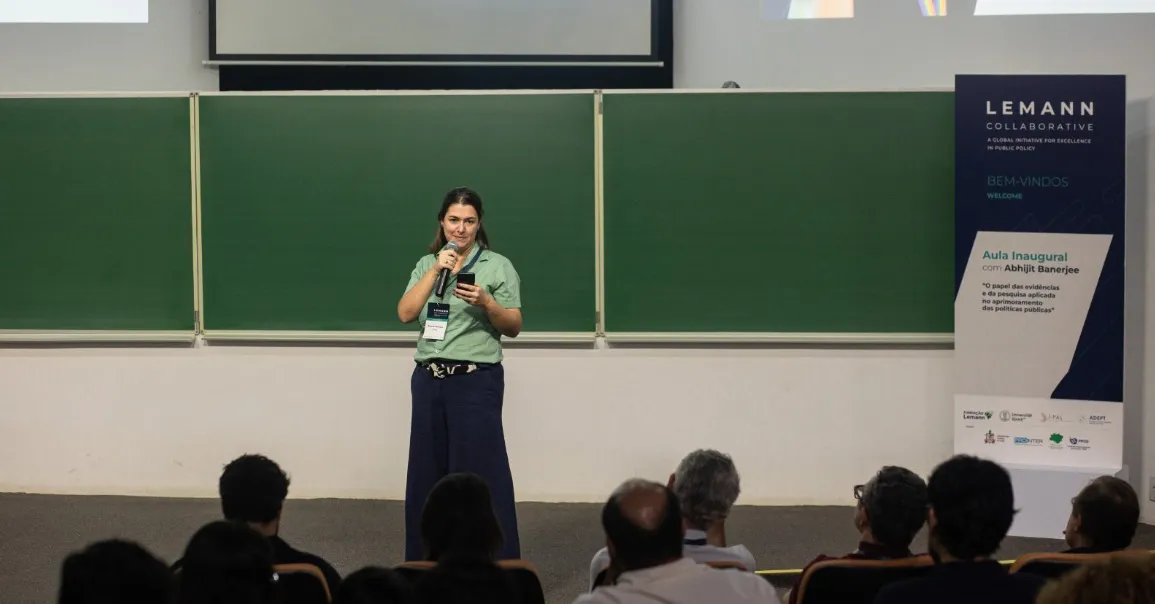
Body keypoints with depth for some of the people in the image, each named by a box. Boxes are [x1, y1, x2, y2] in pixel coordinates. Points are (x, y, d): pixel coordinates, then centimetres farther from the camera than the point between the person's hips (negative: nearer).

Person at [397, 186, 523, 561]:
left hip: (476, 381, -4)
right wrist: (436, 269, -9)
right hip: (429, 380, 4)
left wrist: (485, 302, -19)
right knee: (428, 474, 8)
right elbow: (405, 314, -2)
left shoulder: (498, 266, 0)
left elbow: (514, 327, -1)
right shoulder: (426, 264, 11)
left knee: (480, 474, -6)